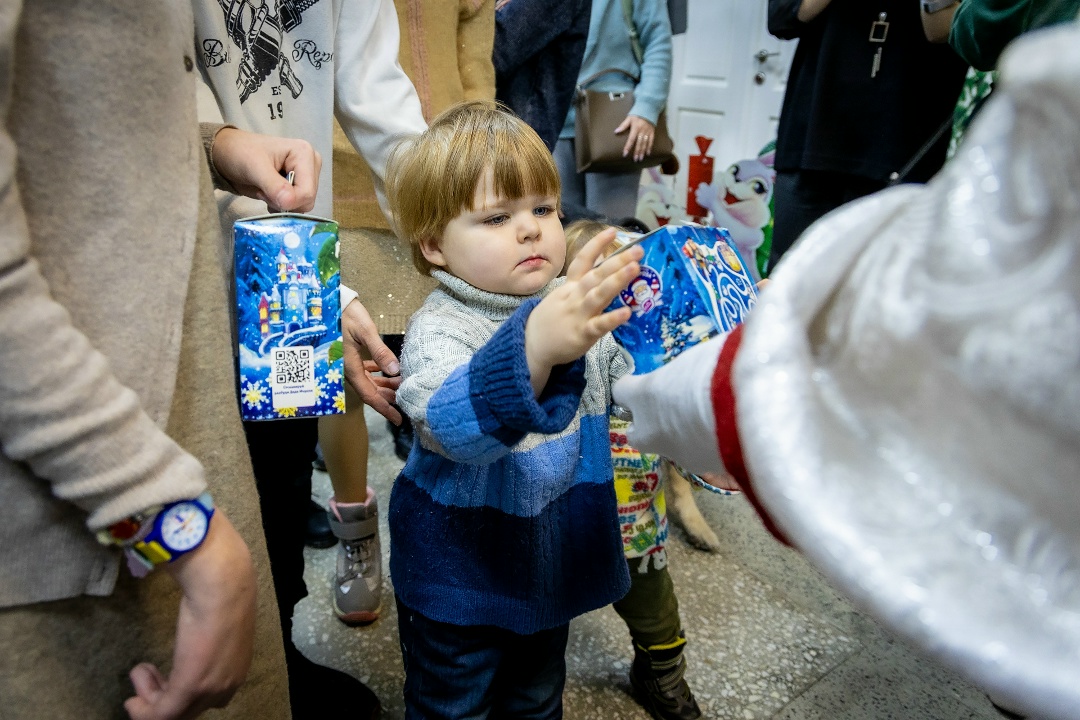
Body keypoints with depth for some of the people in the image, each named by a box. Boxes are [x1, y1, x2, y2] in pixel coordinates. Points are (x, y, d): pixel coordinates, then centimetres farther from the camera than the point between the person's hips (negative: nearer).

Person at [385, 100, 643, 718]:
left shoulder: (574, 310, -7)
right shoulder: (438, 332, -27)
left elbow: (631, 377, 10)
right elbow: (456, 425, -47)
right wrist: (537, 346, -65)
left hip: (551, 567, 6)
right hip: (461, 582, -5)